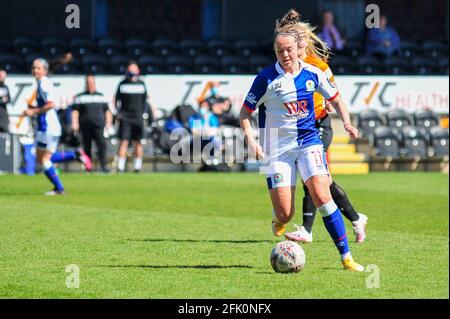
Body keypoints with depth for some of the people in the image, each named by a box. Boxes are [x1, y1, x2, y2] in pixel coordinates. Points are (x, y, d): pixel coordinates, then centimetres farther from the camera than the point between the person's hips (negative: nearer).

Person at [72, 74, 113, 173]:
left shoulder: (100, 96, 17)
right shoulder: (80, 97, 10)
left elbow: (107, 110, 22)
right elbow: (75, 111, 5)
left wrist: (108, 123, 13)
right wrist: (74, 123, -6)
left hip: (98, 125, 0)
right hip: (85, 126, 0)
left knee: (102, 144, -17)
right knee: (86, 147, 3)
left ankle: (103, 165, -22)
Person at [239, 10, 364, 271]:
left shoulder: (313, 73, -1)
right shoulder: (267, 78, -10)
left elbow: (335, 98, 15)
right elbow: (246, 112, -2)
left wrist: (347, 122, -2)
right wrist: (250, 139, -17)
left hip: (309, 142, 2)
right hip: (277, 148, -2)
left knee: (322, 195, -19)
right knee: (285, 214, -7)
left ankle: (346, 257, -13)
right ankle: (279, 221, 35)